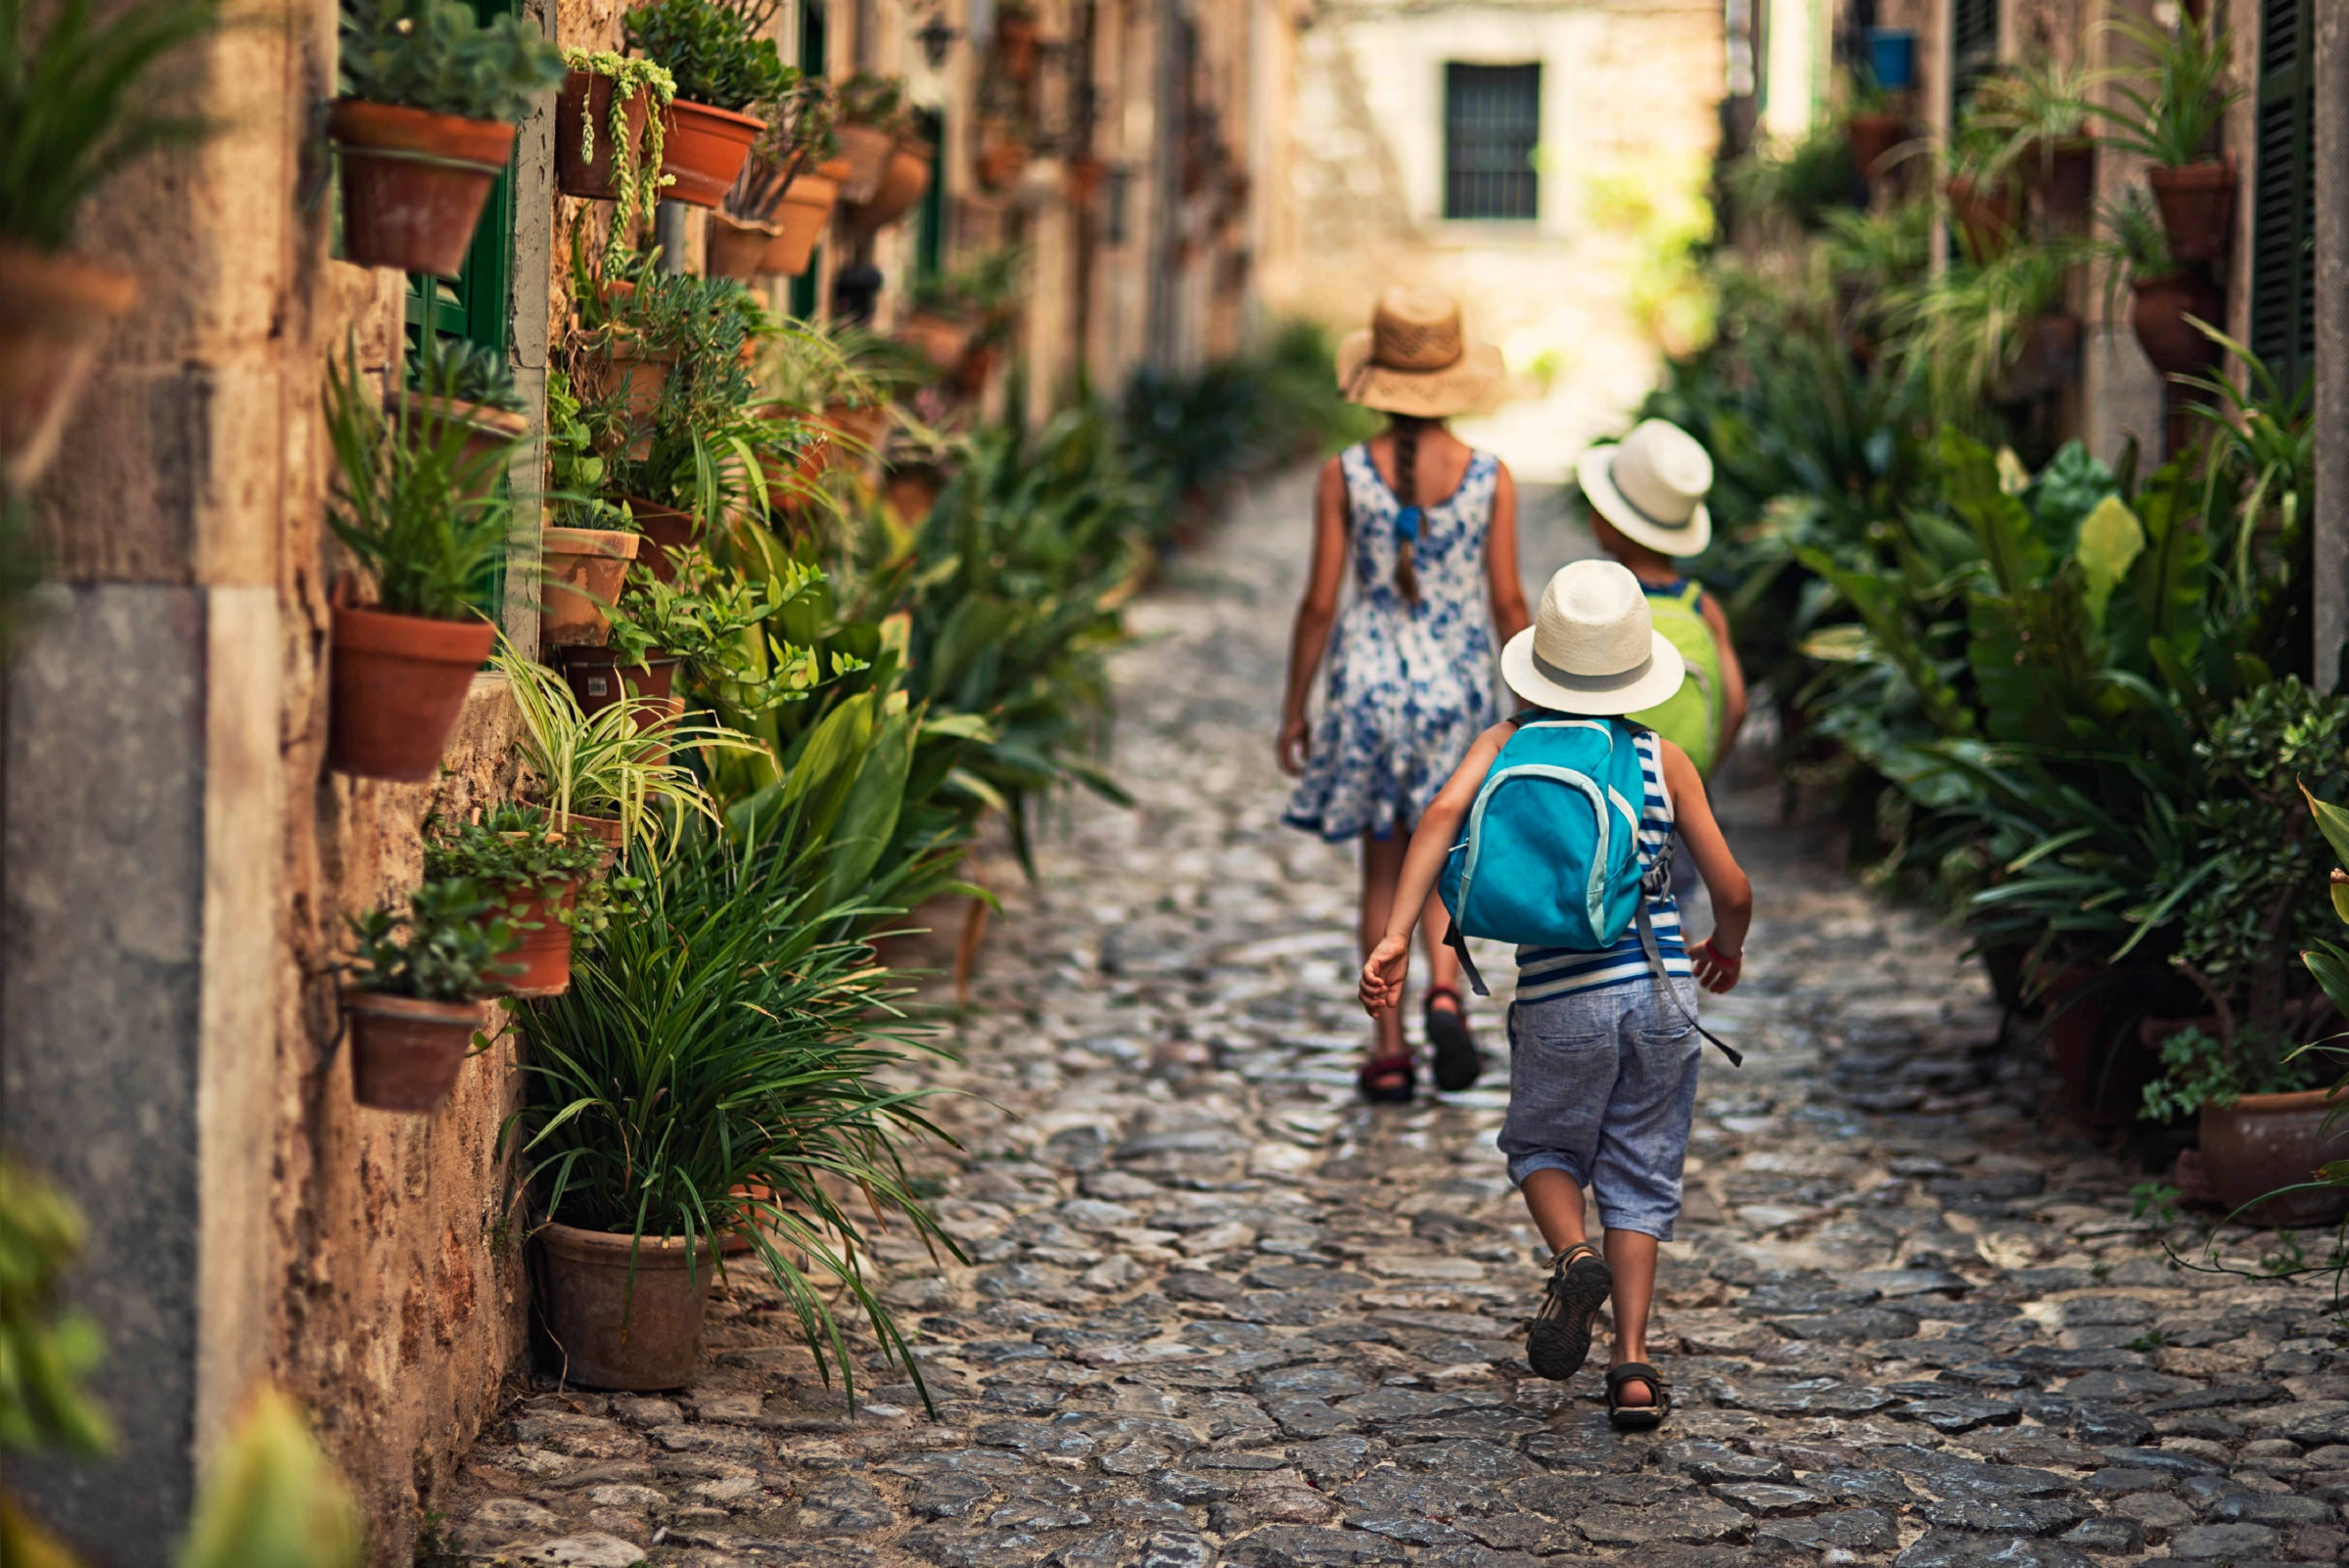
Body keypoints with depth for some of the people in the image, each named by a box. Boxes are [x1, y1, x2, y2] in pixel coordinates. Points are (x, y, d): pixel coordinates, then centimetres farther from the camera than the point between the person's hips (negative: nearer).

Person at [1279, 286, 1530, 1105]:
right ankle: (1444, 990, -10)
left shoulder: (1345, 473, -8)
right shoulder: (1491, 478, -7)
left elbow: (1320, 601, -7)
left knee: (1383, 869, 11)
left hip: (1369, 681, 0)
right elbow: (1508, 600, -4)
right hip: (1457, 683, 0)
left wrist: (1293, 707, 3)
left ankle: (1390, 1051, 10)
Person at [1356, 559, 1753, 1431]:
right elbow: (1732, 892, 4)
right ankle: (1632, 1366, 4)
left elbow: (1444, 813, -16)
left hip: (1560, 998, -1)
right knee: (1640, 1175, 13)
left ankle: (1574, 1259, -9)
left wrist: (1395, 936, -20)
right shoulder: (1664, 760, 4)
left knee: (1544, 1147, 22)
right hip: (1660, 991, 1)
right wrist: (1727, 949, 27)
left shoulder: (1510, 743, 4)